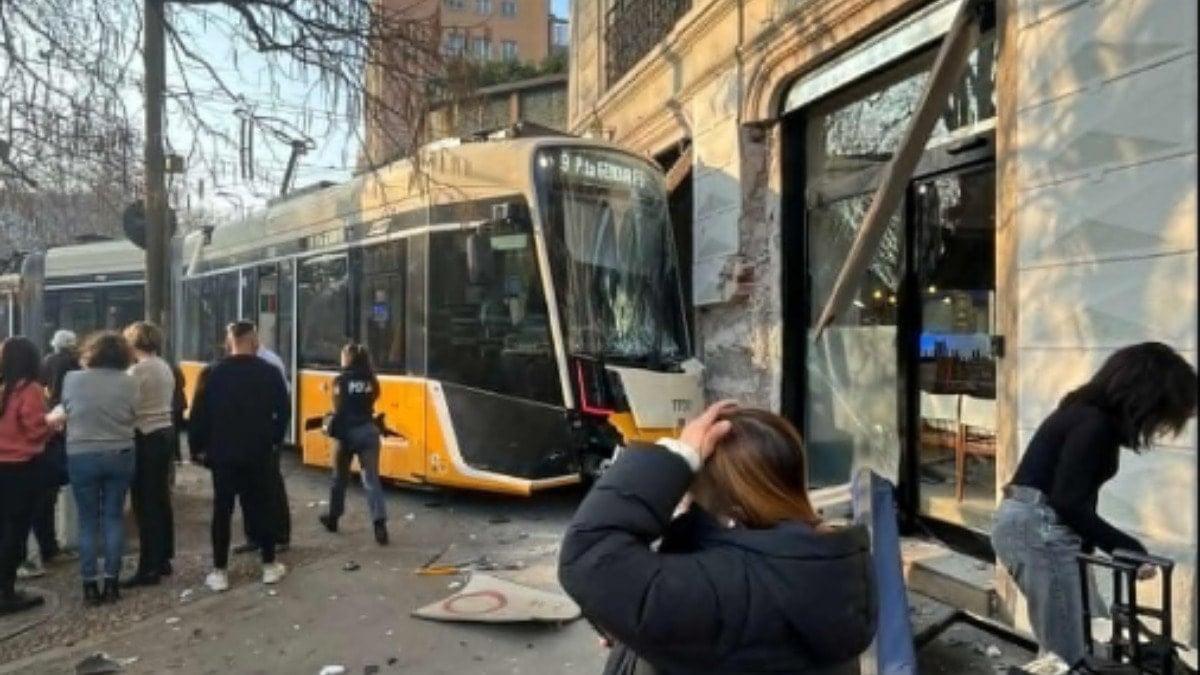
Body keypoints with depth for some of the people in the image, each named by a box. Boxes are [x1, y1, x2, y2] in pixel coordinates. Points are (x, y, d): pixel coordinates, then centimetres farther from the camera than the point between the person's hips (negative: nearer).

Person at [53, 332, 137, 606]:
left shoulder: (73, 379, -5)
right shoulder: (127, 381, -6)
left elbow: (65, 410, 12)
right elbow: (132, 416, 2)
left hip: (82, 457, 0)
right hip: (120, 455, 1)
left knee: (88, 521, 8)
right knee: (114, 517, 9)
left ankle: (90, 585, 11)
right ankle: (111, 583, 11)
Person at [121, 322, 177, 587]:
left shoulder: (138, 370, -14)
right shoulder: (165, 367, 11)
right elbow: (163, 403, 10)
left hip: (146, 438, -8)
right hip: (165, 434, 8)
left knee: (145, 505, -3)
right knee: (161, 500, 14)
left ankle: (149, 569, 1)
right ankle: (162, 560, 22)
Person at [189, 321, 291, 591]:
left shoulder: (211, 373, -4)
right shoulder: (270, 372, -3)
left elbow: (198, 414, -4)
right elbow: (284, 411, 0)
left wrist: (197, 447, 7)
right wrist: (273, 439, 13)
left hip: (221, 453, 0)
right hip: (258, 454, 1)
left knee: (222, 510, 6)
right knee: (261, 507, 9)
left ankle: (219, 572, 9)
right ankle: (269, 565, 16)